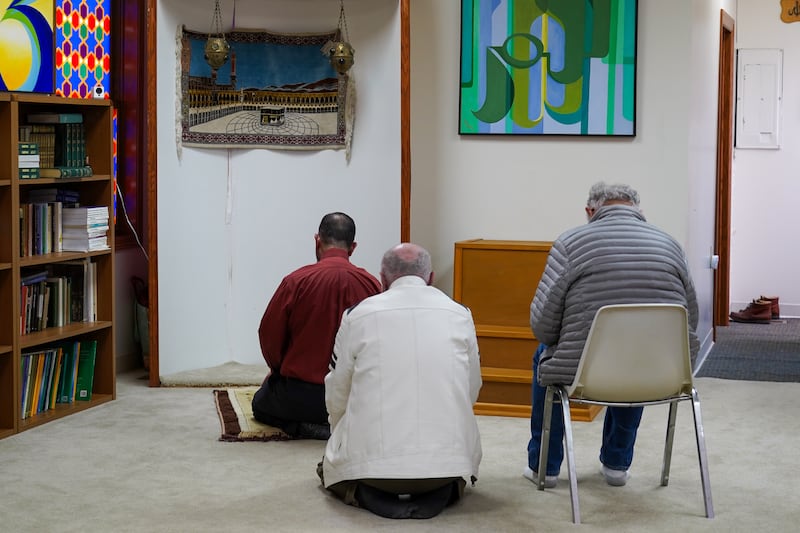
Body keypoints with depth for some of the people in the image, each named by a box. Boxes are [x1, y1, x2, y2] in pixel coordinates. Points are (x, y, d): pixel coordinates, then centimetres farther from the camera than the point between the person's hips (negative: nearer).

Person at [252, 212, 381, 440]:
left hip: (300, 396, -4)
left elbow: (269, 334, -5)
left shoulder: (296, 281, -14)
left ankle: (304, 427, -1)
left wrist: (278, 369, 16)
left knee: (260, 403, 26)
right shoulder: (371, 284, -8)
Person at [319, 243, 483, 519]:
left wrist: (346, 441, 29)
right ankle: (441, 490, 3)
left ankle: (369, 493, 0)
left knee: (329, 467, 31)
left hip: (371, 458, -1)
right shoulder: (460, 315, 5)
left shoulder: (357, 315, 2)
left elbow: (337, 394, 8)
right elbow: (472, 390, 12)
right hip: (447, 460, 1)